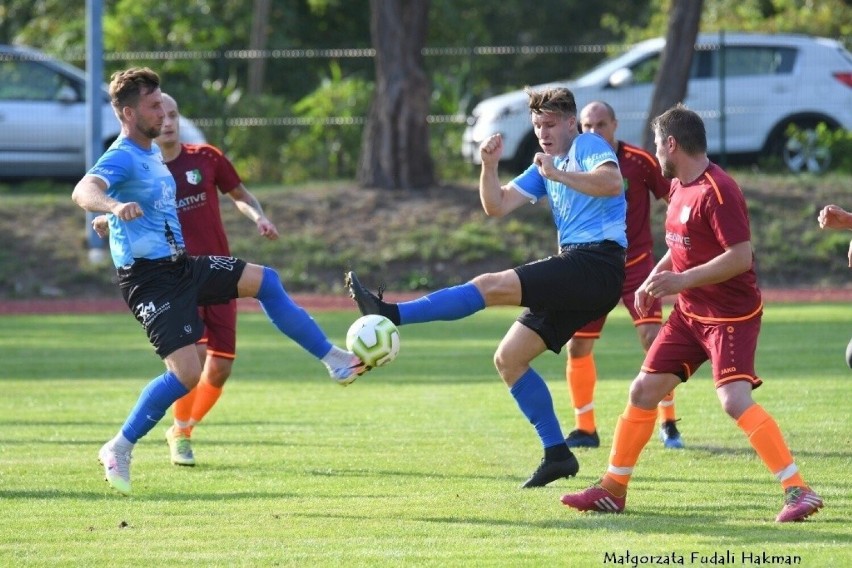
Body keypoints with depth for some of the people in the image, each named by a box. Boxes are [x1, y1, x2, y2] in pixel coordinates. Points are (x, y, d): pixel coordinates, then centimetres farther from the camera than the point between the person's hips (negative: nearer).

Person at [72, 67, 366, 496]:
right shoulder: (121, 158, -18)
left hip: (180, 264, 9)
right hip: (149, 278, -9)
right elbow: (84, 191, -39)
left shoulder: (153, 152, 12)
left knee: (264, 280, 7)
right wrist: (115, 205, -60)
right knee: (187, 374, -16)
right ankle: (119, 449, -4)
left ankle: (336, 361, 15)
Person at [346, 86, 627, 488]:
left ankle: (392, 315, -29)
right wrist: (489, 167, 1)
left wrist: (558, 175, -27)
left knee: (492, 286, -21)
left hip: (596, 263, -10)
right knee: (508, 358, 7)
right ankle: (556, 453, 6)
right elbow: (497, 206, 18)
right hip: (578, 276, 10)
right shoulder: (544, 167, 24)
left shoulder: (590, 147, -1)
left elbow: (612, 182, -23)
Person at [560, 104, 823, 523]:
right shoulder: (679, 188, 11)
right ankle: (613, 490, 20)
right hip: (690, 313, 9)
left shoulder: (717, 191, -19)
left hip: (732, 314, -9)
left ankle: (799, 491, -21)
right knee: (643, 391, 9)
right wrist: (654, 278, 11)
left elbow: (741, 256, -25)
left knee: (735, 399, -23)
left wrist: (681, 280, -25)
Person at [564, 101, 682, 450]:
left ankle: (668, 424, -3)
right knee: (577, 346, 2)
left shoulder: (640, 161, -10)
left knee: (653, 337, -16)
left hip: (636, 262, -4)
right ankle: (585, 428, 16)